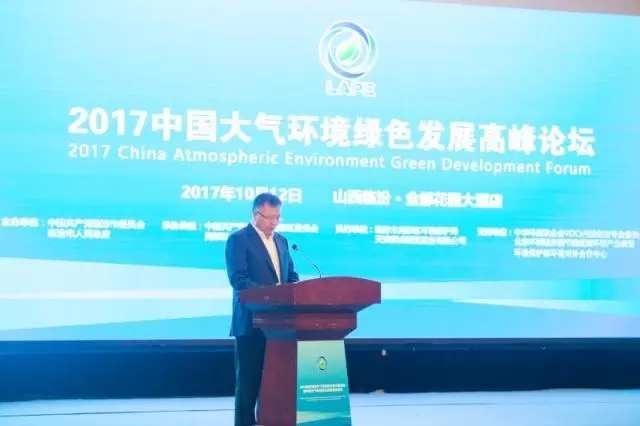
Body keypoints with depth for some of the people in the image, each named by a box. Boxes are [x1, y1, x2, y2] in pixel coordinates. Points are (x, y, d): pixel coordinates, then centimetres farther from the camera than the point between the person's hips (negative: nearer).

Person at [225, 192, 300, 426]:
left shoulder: (281, 240, 16)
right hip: (252, 322, -6)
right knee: (249, 380, 0)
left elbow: (291, 275, 17)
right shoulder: (238, 239, -6)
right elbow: (238, 279, -16)